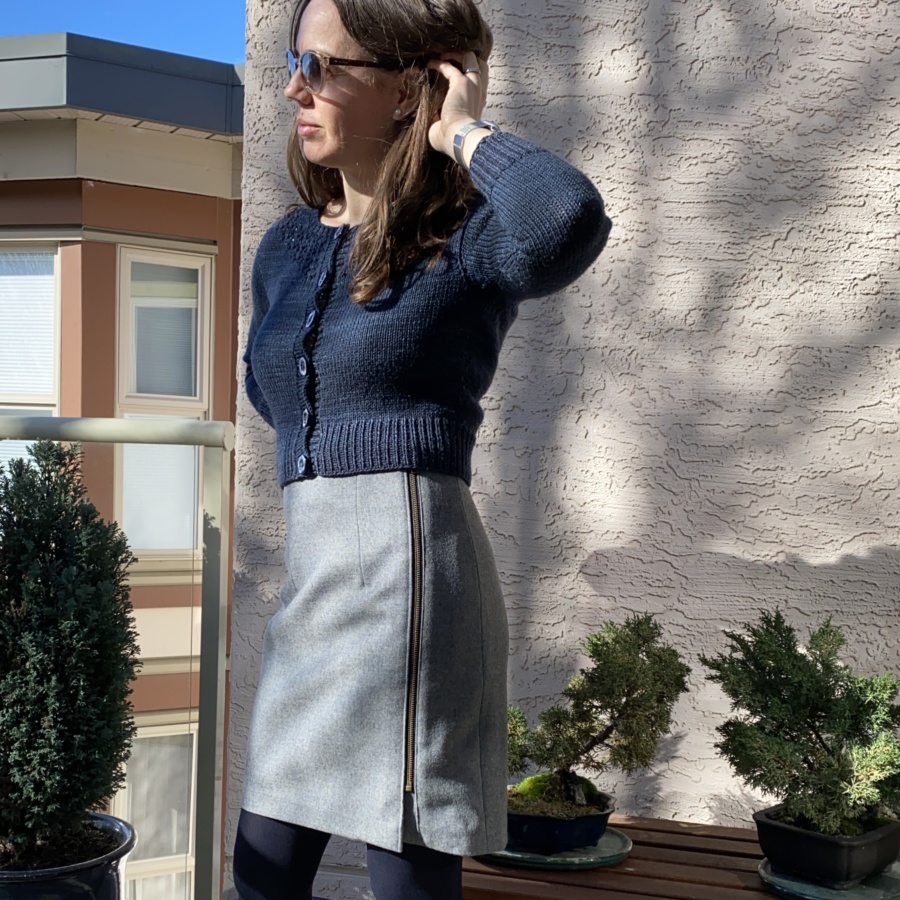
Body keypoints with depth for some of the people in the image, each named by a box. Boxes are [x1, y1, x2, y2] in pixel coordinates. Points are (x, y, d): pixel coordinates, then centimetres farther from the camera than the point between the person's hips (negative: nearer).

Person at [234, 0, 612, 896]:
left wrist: (464, 132, -16)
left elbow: (568, 219, -33)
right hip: (313, 579, 8)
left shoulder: (467, 242, -7)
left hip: (406, 567, -7)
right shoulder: (286, 247, 14)